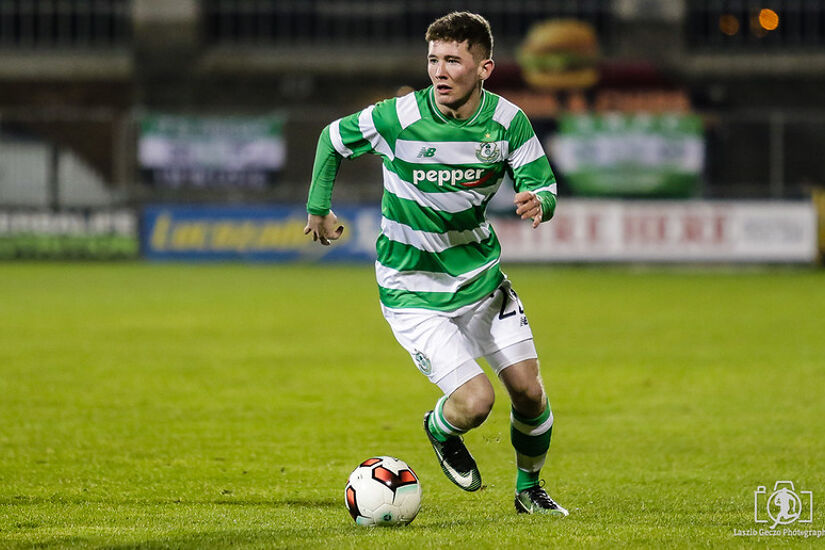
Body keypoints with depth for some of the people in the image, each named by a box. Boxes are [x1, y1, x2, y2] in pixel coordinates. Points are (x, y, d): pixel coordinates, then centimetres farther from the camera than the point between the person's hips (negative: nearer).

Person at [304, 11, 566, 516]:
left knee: (529, 392, 2)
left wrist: (538, 201, -29)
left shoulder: (508, 121, -11)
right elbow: (333, 139, -1)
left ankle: (529, 490, 31)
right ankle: (441, 431, 21)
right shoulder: (398, 118, -20)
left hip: (482, 275, 4)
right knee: (474, 402, -18)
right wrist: (319, 209, 7)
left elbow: (543, 185, -5)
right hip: (413, 290, -4)